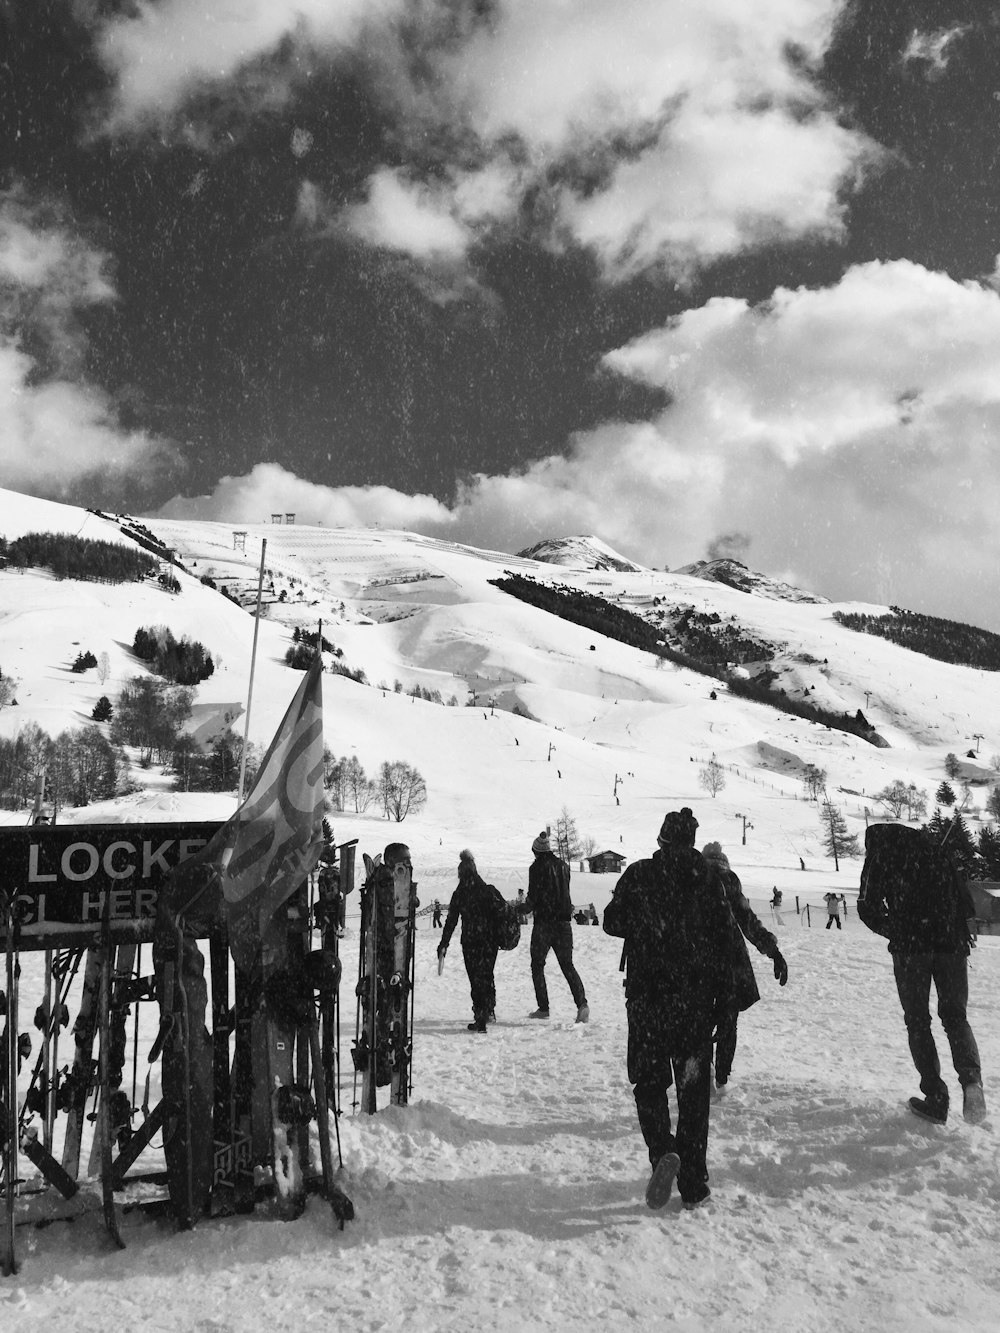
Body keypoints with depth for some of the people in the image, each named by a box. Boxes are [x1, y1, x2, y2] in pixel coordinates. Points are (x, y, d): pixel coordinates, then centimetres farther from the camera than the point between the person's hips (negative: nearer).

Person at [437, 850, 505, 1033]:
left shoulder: (458, 895, -5)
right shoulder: (489, 891, -2)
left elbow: (450, 921, -5)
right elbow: (502, 913, -1)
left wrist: (443, 944, 1)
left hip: (470, 942, -2)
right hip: (490, 941, 2)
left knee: (476, 979, 5)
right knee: (487, 976, 20)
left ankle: (480, 1019, 2)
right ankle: (489, 1012, 28)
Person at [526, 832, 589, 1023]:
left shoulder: (537, 867, -8)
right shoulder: (563, 866, 8)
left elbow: (533, 895, -11)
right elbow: (565, 891, 11)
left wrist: (527, 907, 8)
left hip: (543, 921, -5)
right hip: (564, 921, 5)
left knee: (537, 965, 9)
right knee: (567, 965, 9)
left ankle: (543, 1007, 5)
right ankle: (582, 1002, -9)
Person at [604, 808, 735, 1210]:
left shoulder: (638, 875, -5)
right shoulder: (708, 879, 0)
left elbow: (613, 923, 2)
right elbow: (724, 940, 1)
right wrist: (722, 998, 9)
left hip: (648, 997, -2)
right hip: (697, 998, 2)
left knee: (649, 1082, 10)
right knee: (694, 1090, 11)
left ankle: (663, 1150, -16)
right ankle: (693, 1184, 15)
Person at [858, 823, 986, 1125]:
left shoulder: (879, 856, 8)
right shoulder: (934, 849, 18)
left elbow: (868, 908, 3)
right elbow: (963, 895, 13)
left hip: (910, 947, -3)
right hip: (951, 942, 3)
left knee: (918, 1021, 9)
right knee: (955, 1016, 13)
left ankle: (936, 1098, 2)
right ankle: (971, 1080, -13)